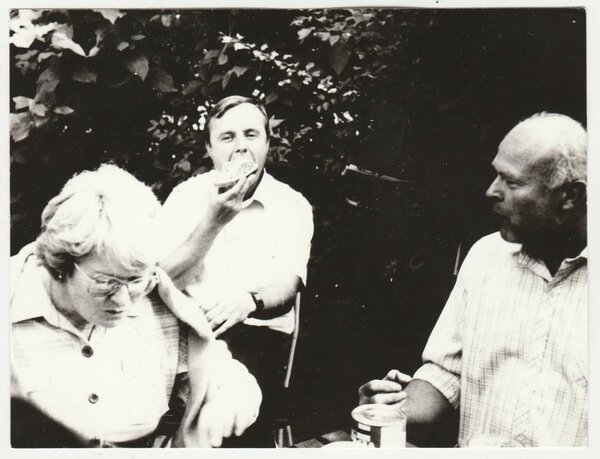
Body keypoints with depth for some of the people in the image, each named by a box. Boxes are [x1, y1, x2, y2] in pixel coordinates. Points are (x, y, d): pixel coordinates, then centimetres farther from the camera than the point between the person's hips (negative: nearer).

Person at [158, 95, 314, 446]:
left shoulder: (293, 205, 5)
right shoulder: (185, 196, 6)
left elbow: (286, 287, -7)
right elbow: (164, 278, -5)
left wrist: (249, 302, -30)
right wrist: (212, 222, -17)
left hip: (258, 333, -1)